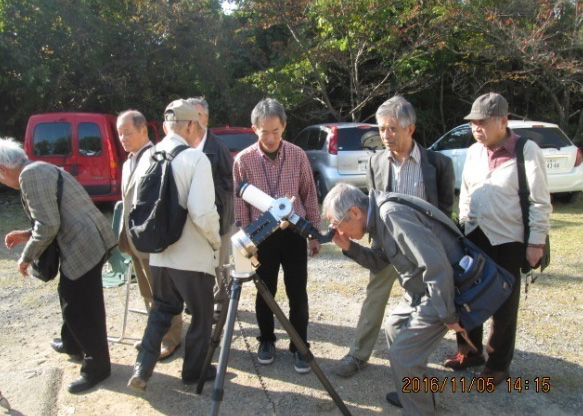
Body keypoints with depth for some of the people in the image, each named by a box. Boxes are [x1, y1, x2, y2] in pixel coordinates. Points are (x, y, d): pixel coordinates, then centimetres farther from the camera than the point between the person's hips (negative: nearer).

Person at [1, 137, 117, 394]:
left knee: (82, 308, 2)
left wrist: (27, 257, -6)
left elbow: (48, 225, -19)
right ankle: (72, 344, 49)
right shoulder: (39, 170, 18)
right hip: (85, 242, 11)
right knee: (71, 297, 28)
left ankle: (97, 367, 17)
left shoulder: (31, 174, -14)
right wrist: (28, 235, 21)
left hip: (84, 246, -11)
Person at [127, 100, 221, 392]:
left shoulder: (148, 157, 1)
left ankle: (142, 371, 19)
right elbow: (203, 212, -24)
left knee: (161, 310, 24)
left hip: (158, 254, 6)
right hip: (193, 257, -5)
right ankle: (194, 371, 31)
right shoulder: (195, 158, -17)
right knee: (201, 315, 16)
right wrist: (216, 242, -7)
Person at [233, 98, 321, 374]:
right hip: (262, 235, 0)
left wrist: (315, 233, 4)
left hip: (294, 233, 0)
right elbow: (240, 203, -2)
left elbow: (309, 196, 3)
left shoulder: (298, 155, -5)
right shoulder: (244, 160, -8)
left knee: (298, 294, 5)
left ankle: (299, 347, 21)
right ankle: (266, 341, 33)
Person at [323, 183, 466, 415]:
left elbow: (436, 266, -31)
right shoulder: (379, 217, 3)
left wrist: (448, 315, -21)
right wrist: (349, 247, -2)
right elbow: (378, 263, 14)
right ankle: (417, 395, 38)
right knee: (395, 329, 22)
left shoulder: (393, 214, -29)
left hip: (444, 289, -10)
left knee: (403, 353, -7)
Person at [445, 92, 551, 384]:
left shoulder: (526, 151, -12)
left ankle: (498, 364, 25)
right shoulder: (473, 152, 5)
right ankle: (469, 351, 33)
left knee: (503, 306, 8)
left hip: (508, 241, -5)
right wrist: (463, 229, 12)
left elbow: (540, 202, -11)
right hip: (474, 238, 5)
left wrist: (536, 243, -12)